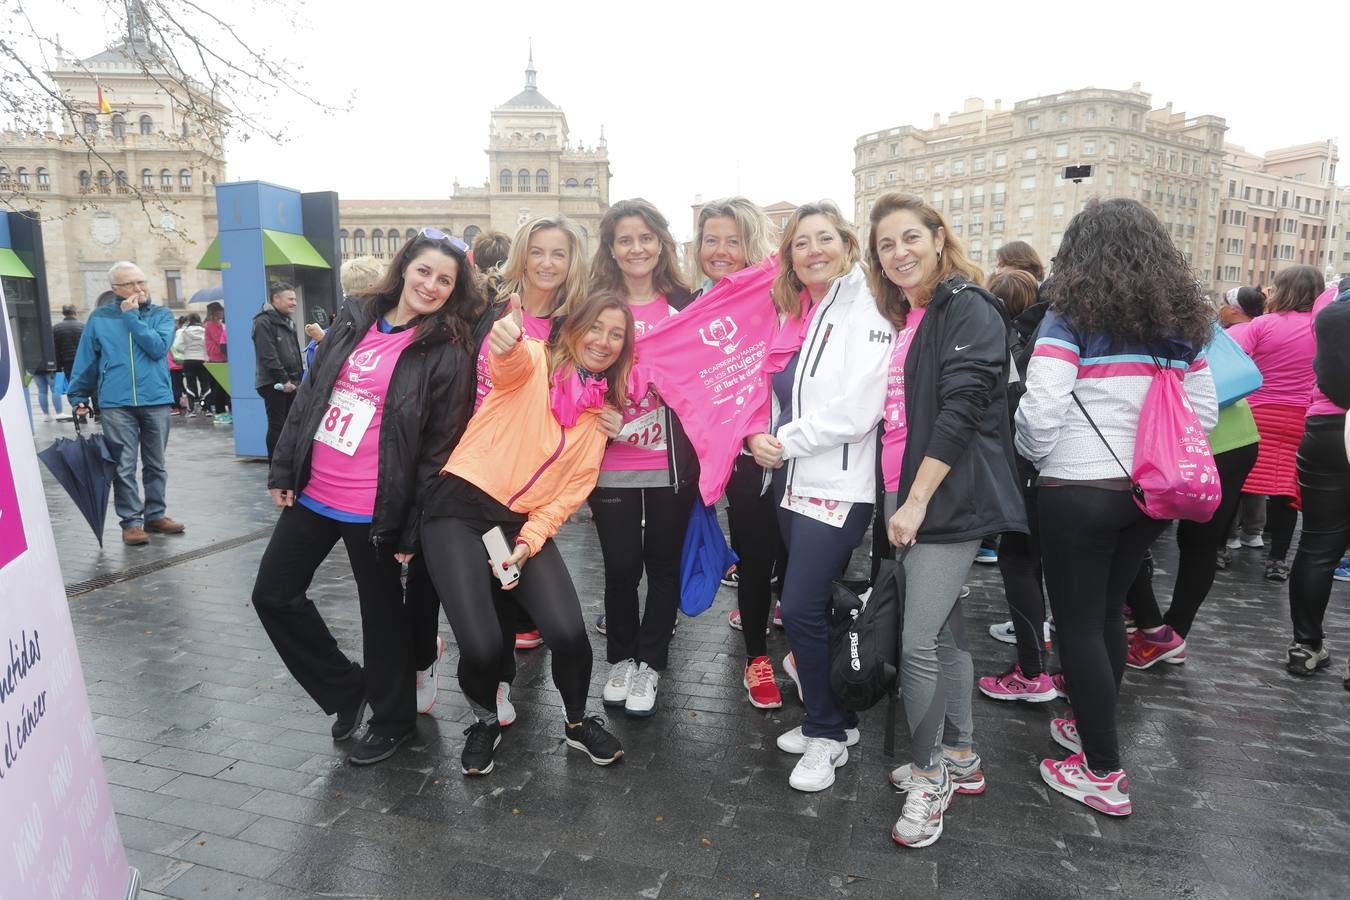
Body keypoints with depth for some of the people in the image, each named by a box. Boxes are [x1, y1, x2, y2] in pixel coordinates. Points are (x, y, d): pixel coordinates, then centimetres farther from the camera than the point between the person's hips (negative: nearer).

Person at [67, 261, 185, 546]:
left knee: (155, 464, 11)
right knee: (124, 467, -1)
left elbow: (158, 347, -13)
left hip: (156, 401, 1)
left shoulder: (161, 315, 4)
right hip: (116, 404, -1)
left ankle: (156, 514, 22)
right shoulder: (100, 317, 4)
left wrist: (132, 317, -12)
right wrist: (78, 397, 7)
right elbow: (85, 360, 8)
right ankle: (131, 521, 6)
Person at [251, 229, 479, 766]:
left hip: (373, 509, -6)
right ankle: (347, 691, 32)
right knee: (274, 594, 14)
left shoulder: (447, 353, -10)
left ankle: (392, 718, 32)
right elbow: (309, 395, 11)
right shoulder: (354, 320, 6)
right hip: (312, 494, 6)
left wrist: (411, 529, -12)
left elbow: (440, 446, -11)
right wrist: (284, 471, 7)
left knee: (383, 613, 8)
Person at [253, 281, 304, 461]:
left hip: (290, 383, 8)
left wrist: (298, 377, 13)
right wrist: (283, 380, -19)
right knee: (277, 427, -4)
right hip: (274, 384, -8)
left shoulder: (288, 321, 18)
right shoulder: (264, 322, -11)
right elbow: (268, 356, -19)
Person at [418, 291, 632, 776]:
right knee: (481, 646, -17)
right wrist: (507, 339, -54)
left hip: (525, 521, 4)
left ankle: (578, 722, 16)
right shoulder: (533, 362, -4)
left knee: (568, 632, -16)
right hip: (461, 506, -3)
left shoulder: (601, 410, 9)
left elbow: (576, 487, 6)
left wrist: (530, 539, -8)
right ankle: (486, 721, 18)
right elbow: (509, 360, -30)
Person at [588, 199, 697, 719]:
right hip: (612, 465, 0)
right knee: (621, 568, 9)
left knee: (664, 565, 10)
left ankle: (650, 663, 29)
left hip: (672, 464, 1)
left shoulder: (685, 305, 4)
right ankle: (621, 658, 31)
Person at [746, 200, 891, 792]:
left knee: (801, 607, -9)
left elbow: (857, 409, -19)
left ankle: (828, 734, 11)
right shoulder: (794, 315, 13)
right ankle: (833, 719, 31)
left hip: (839, 485, -7)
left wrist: (784, 442, -11)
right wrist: (760, 437, -1)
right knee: (813, 606, 14)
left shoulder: (866, 310, -9)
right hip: (792, 481, 8)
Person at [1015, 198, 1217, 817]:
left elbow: (1039, 412, -19)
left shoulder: (1071, 318, -11)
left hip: (1078, 493, -6)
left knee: (1079, 625, 5)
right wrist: (1156, 451, 17)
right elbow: (1204, 413, 9)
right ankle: (1094, 728, 36)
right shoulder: (1181, 322, 7)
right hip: (1150, 492, 6)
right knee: (1109, 612, 20)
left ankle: (1103, 774, 13)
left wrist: (1035, 458, -1)